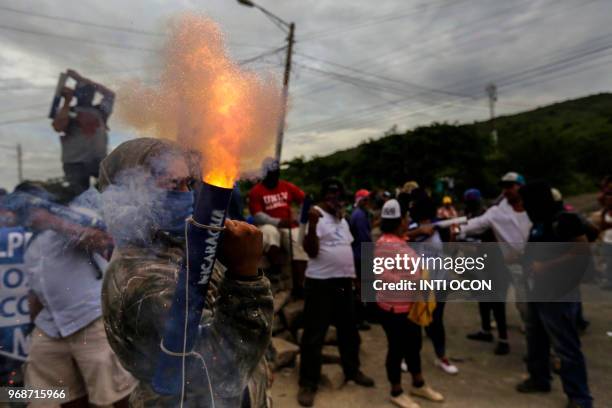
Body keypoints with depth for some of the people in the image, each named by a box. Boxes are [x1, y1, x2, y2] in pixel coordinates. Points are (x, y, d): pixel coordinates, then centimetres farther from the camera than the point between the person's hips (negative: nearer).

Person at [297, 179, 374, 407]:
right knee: (314, 335, 1)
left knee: (349, 330, 20)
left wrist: (353, 273, 21)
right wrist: (312, 224, -32)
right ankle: (308, 383, 15)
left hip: (344, 281, 8)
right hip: (320, 283, -8)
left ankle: (352, 370, 39)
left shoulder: (343, 220, 15)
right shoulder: (317, 216, -10)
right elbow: (311, 250, -20)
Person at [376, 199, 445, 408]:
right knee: (397, 348, 8)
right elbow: (382, 274, -27)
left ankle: (418, 385, 42)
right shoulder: (385, 244, -23)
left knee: (414, 344, 22)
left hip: (410, 304, 10)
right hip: (394, 307, -9)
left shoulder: (401, 240, 7)